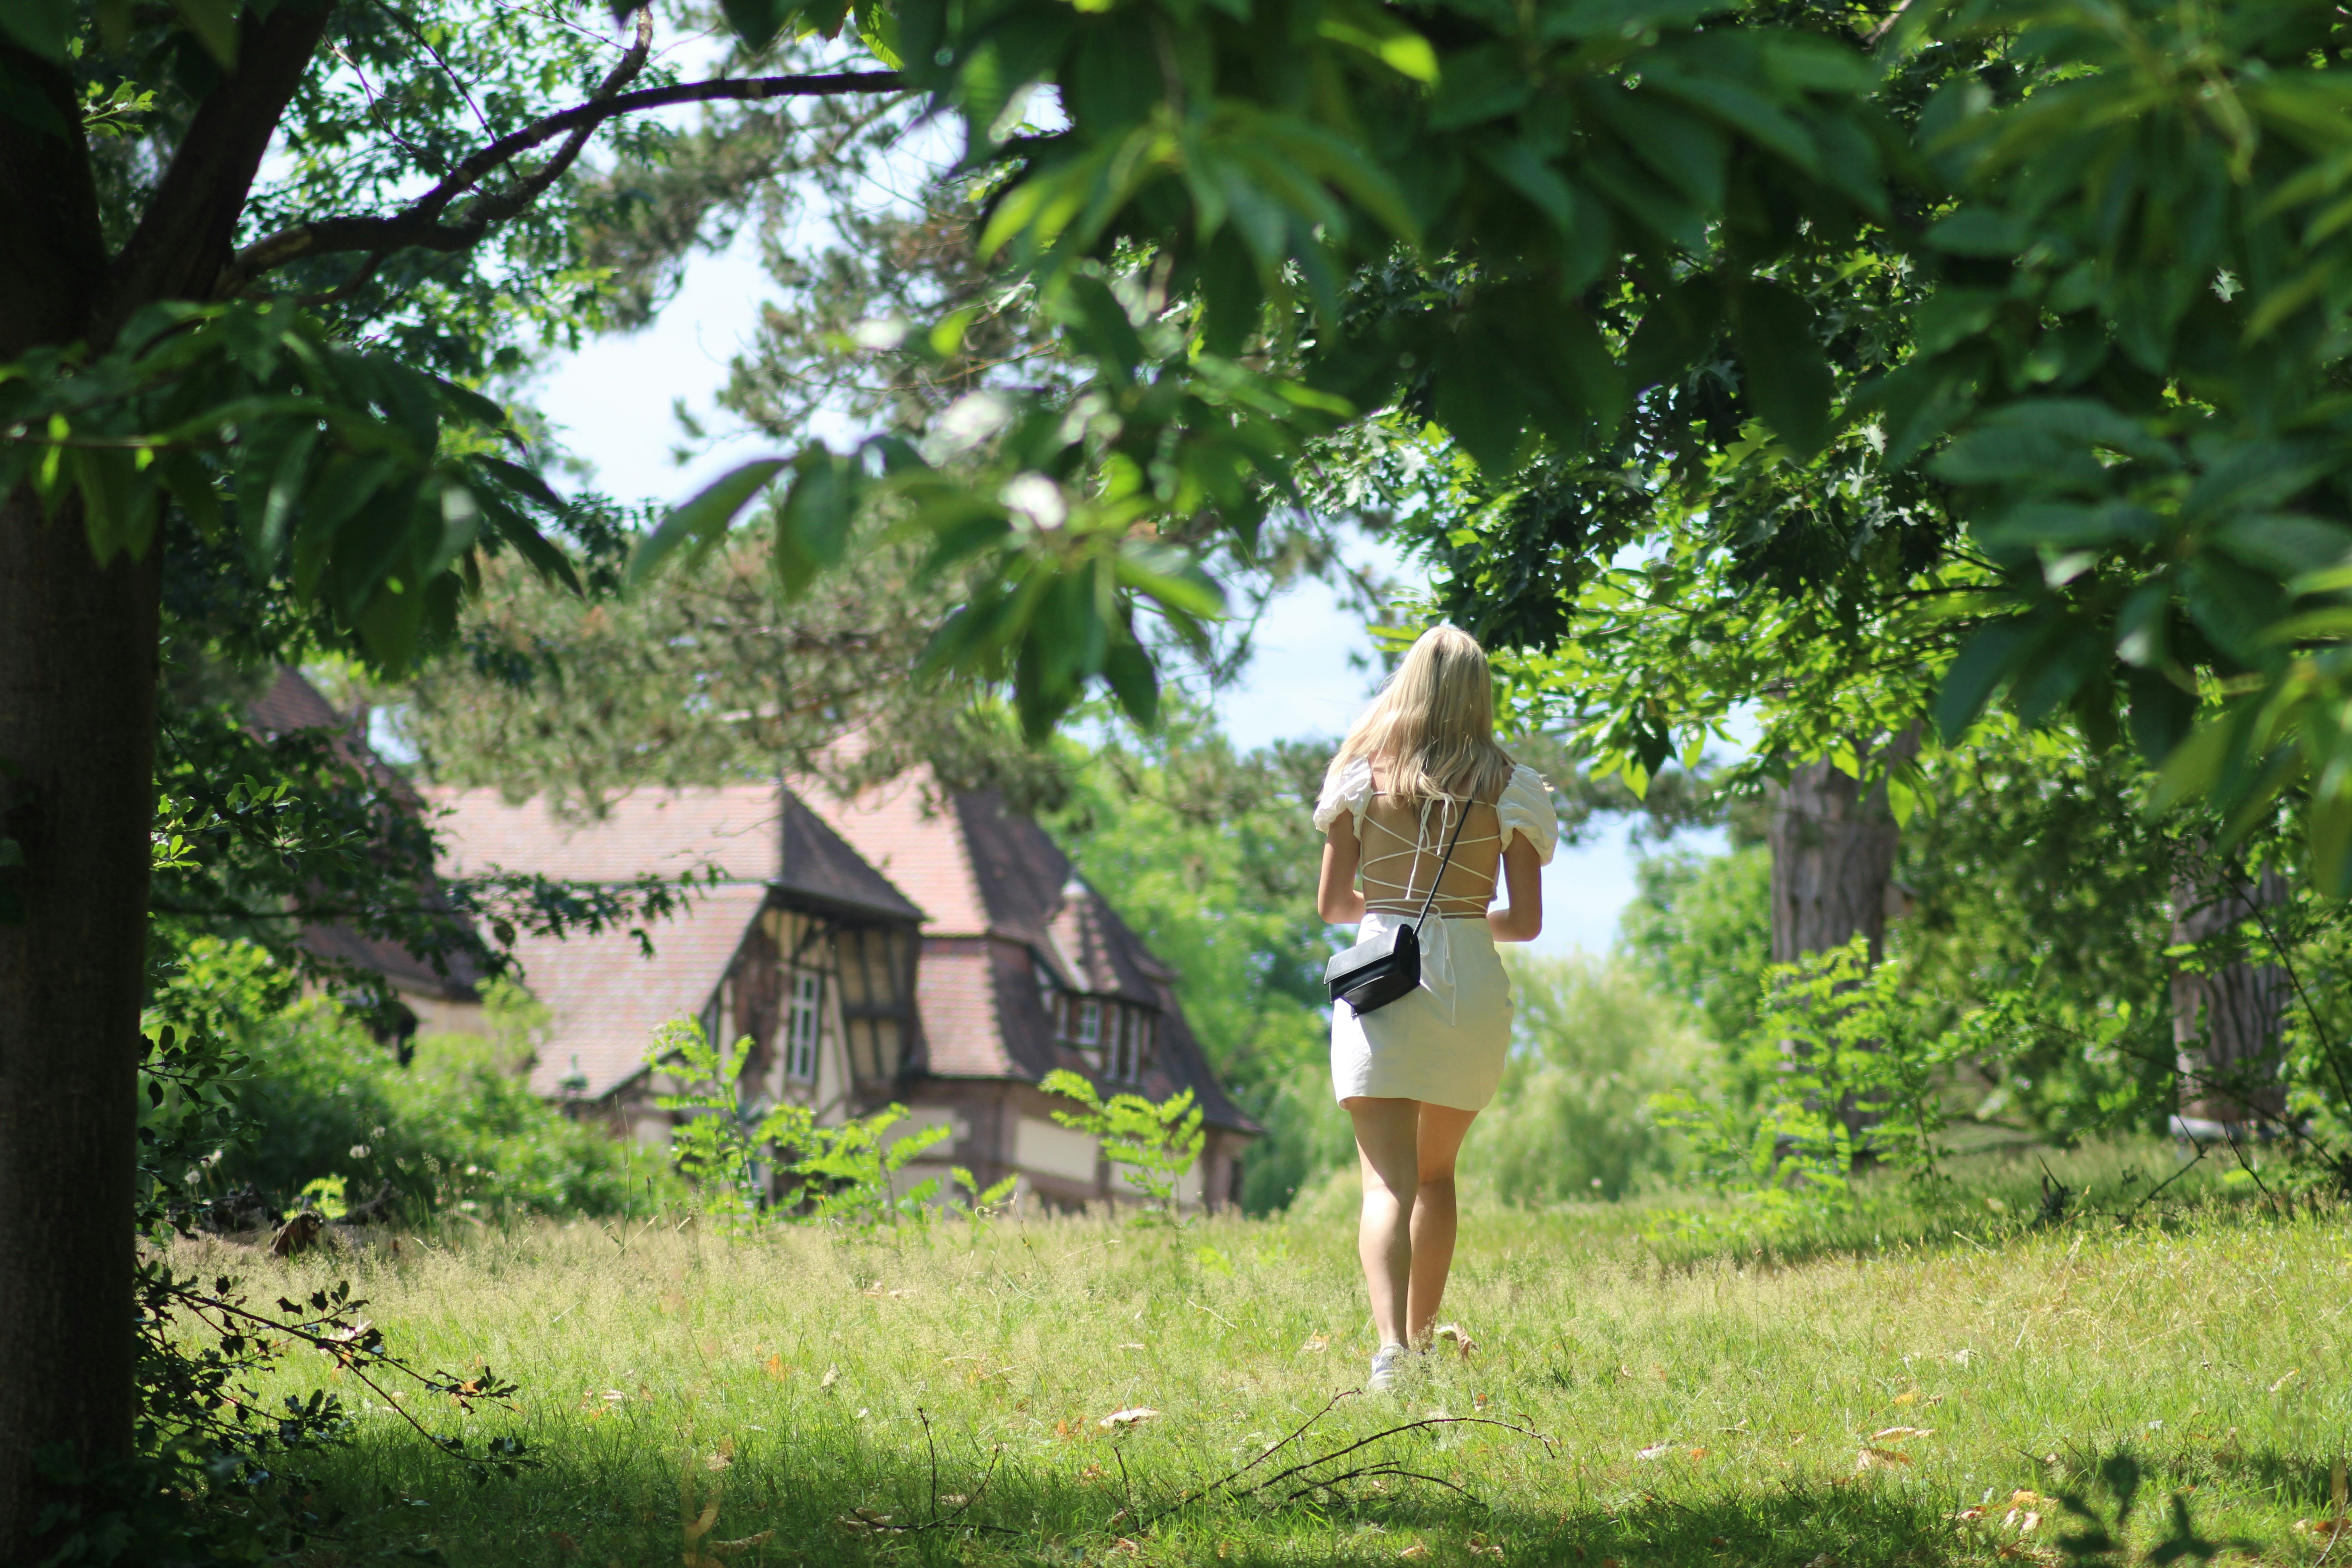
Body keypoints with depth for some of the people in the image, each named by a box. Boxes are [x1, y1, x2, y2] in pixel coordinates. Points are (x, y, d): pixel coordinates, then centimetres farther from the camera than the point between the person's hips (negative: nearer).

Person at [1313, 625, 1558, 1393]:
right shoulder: (1509, 788, 2)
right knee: (1437, 1174, 21)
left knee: (1388, 1182, -8)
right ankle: (1421, 1337, 29)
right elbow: (1528, 921, 2)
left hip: (1381, 976, -2)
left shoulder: (1366, 773, 1)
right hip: (1474, 985, 2)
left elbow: (1332, 904, 4)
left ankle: (1391, 1348, -27)